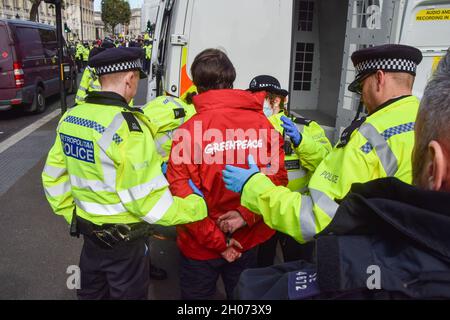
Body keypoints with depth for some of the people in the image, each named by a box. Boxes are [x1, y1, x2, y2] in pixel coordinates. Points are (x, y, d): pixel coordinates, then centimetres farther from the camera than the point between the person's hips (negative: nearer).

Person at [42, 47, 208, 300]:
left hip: (88, 227, 7)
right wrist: (201, 206, -15)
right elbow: (149, 201, -25)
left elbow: (53, 177, 5)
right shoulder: (127, 127, -26)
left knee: (91, 292, 28)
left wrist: (71, 215, 16)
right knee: (128, 294, 17)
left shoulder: (70, 118, -3)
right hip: (123, 238, -7)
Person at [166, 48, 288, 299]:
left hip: (200, 245, -2)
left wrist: (215, 240, -12)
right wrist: (247, 214, -12)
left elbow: (181, 192, -20)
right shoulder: (264, 123, -10)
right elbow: (278, 178, -11)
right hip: (248, 241, 3)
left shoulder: (189, 130, -20)